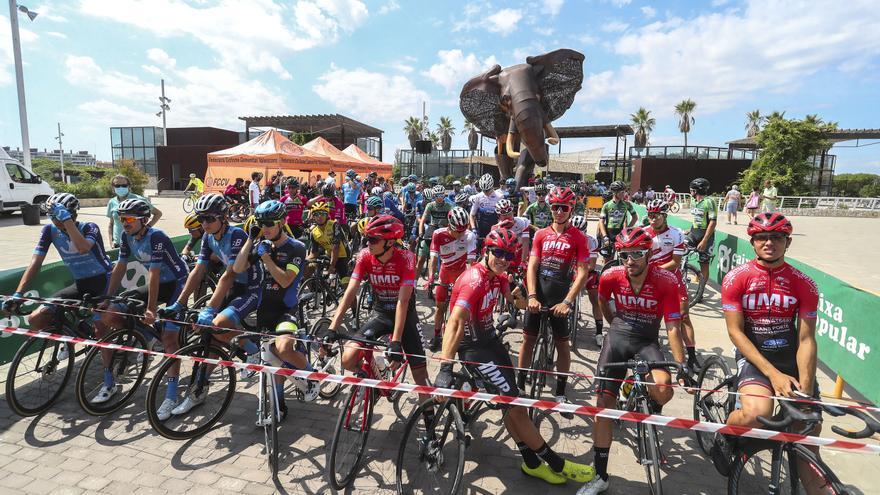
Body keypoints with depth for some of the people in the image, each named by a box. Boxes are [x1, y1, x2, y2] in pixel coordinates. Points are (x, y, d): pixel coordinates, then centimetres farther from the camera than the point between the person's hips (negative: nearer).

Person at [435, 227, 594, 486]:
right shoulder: (475, 280, -26)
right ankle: (556, 464, 8)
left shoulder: (498, 276, 1)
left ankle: (532, 463, 26)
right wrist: (445, 369, -45)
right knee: (513, 401, -6)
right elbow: (455, 323, -37)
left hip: (489, 337, 9)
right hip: (472, 347, -9)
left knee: (511, 402, 12)